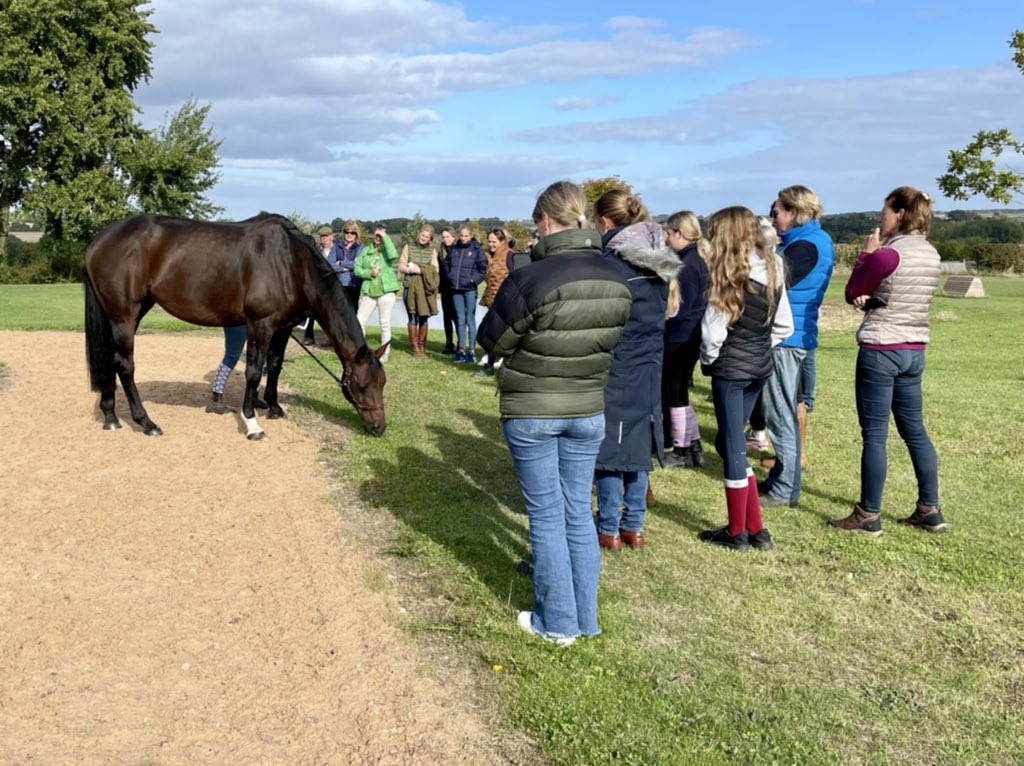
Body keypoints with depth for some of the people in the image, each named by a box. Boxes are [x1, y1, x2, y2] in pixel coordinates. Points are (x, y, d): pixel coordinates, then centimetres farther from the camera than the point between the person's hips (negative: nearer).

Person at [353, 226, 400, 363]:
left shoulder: (386, 249, 2)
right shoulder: (366, 250, 10)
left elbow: (393, 256, -22)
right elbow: (357, 269, 6)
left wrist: (386, 238, -15)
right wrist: (369, 273, -12)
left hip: (386, 291, -3)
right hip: (369, 291, 3)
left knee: (385, 323, 2)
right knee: (359, 321, 1)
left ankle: (384, 353, 10)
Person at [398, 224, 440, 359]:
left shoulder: (432, 250, 10)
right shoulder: (408, 247, 7)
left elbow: (435, 269, 1)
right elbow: (401, 267, 3)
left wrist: (420, 269, -13)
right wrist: (411, 269, -15)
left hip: (426, 288, 1)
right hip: (411, 287, -1)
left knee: (424, 318, 1)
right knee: (413, 318, -3)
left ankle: (422, 347, 11)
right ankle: (415, 348, 3)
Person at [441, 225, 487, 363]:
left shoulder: (477, 249, -3)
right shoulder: (453, 249, 8)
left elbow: (483, 268, -4)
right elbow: (446, 264, 19)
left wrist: (474, 280, -11)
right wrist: (450, 277, 6)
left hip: (470, 289, -4)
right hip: (456, 289, 4)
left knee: (470, 320, 0)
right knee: (460, 320, 9)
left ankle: (472, 351, 6)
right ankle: (461, 350, 14)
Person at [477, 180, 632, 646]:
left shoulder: (529, 280, -21)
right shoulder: (615, 280, -5)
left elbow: (492, 342, -9)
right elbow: (609, 343, 7)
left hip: (531, 413, -4)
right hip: (589, 411, 5)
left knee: (547, 516, 7)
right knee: (579, 512, 15)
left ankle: (557, 623, 17)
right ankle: (586, 619, 25)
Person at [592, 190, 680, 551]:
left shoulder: (610, 261, -14)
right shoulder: (659, 261, 8)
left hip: (615, 368, -7)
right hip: (650, 365, 7)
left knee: (609, 448, 3)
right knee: (638, 444, 13)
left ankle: (609, 530, 10)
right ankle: (634, 526, 21)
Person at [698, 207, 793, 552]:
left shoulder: (729, 275, -14)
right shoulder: (773, 270, 7)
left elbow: (713, 331, -16)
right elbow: (785, 326, 11)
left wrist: (708, 359, 1)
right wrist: (760, 346, 14)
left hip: (731, 369, -7)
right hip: (761, 366, 7)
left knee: (733, 447, 3)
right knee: (730, 443, 17)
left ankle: (737, 533, 14)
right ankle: (756, 529, 18)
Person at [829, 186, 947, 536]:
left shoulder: (887, 255, -16)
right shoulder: (930, 254, 8)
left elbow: (852, 293, -3)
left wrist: (867, 252, 3)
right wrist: (870, 298, -2)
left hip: (880, 351, -8)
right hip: (914, 351, 8)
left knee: (874, 435, -1)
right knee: (915, 431, 15)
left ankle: (869, 517, 6)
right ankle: (930, 510, 21)